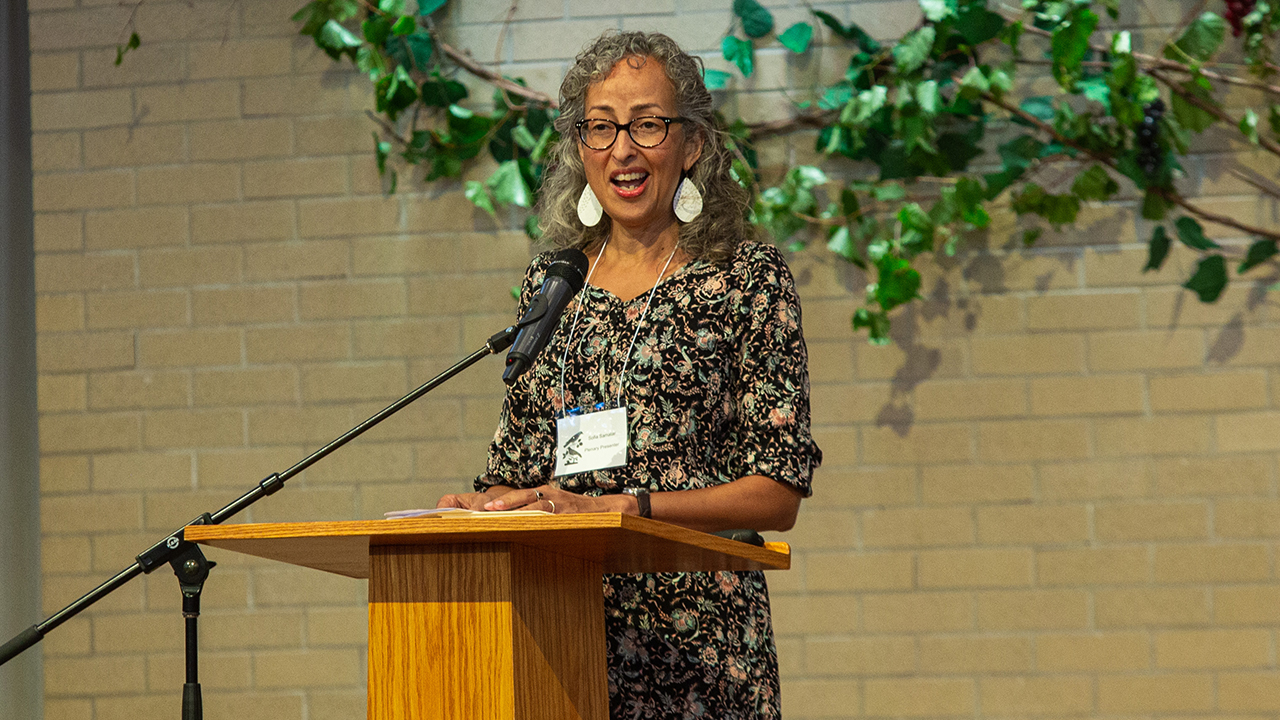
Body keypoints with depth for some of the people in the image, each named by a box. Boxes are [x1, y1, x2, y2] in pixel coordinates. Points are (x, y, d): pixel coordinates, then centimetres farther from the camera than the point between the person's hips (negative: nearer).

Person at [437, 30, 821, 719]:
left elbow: (777, 494, -5)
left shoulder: (746, 276, 1)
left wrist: (616, 507, -15)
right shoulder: (549, 282, 14)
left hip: (692, 637, -3)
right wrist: (482, 506, -4)